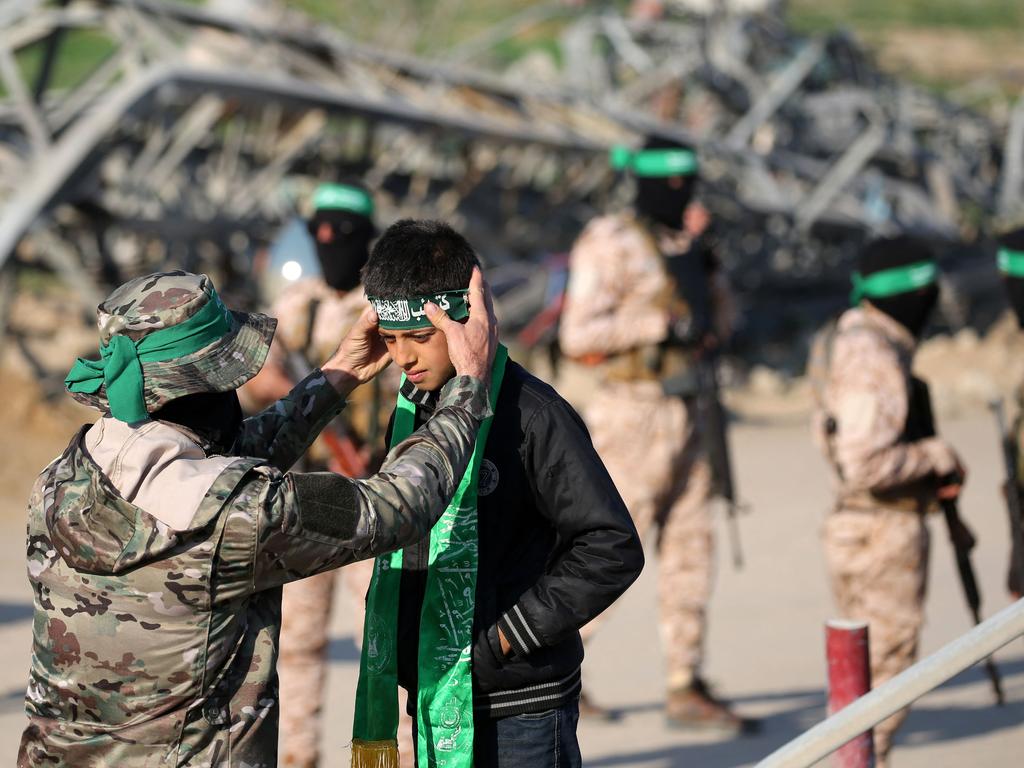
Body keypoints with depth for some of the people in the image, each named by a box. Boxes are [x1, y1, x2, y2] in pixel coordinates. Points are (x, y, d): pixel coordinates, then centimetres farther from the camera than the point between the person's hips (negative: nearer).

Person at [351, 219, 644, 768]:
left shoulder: (531, 415, -15)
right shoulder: (410, 411, 8)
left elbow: (613, 548, -18)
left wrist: (502, 640, -16)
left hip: (519, 714, -7)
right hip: (435, 702, 7)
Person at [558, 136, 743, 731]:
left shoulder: (676, 244, 14)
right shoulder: (611, 244, -10)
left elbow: (723, 323, 16)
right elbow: (580, 334, -18)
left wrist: (703, 256, 3)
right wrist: (663, 325, -21)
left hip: (682, 414, 8)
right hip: (633, 415, -8)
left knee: (691, 549, 7)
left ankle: (688, 688, 12)